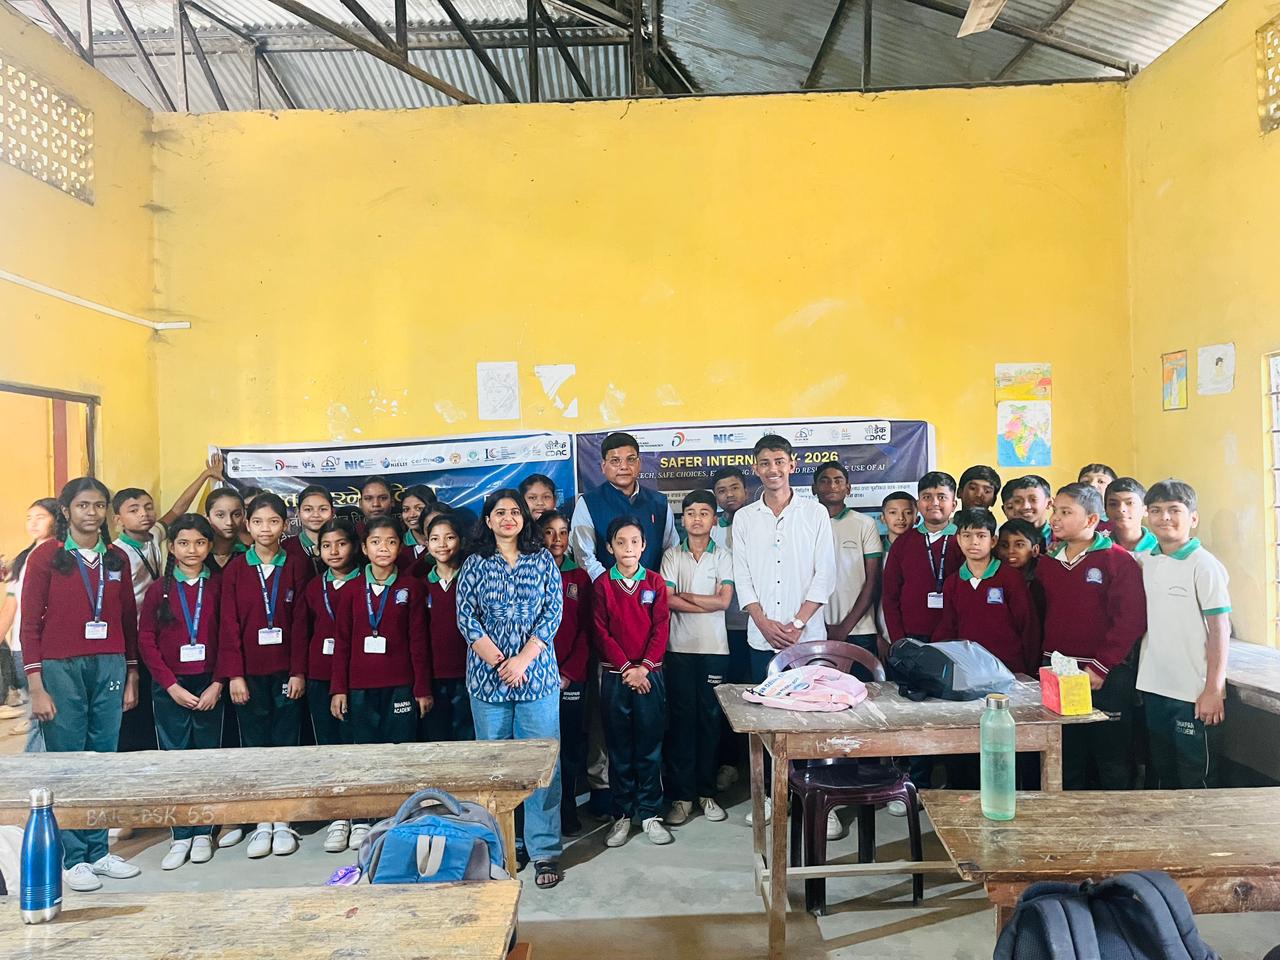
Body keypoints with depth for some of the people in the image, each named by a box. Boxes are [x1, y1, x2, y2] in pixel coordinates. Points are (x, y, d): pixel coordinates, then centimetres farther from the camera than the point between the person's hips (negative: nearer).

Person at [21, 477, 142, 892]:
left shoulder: (116, 558, 9)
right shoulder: (46, 556, -1)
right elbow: (30, 622, -2)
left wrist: (132, 675, 12)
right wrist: (37, 687, -7)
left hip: (110, 668, 3)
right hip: (61, 669, -3)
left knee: (103, 761, 6)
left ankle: (98, 850, 17)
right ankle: (72, 858, 11)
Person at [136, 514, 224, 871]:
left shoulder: (218, 586, 1)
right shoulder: (159, 589, 2)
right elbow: (146, 641, 0)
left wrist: (217, 684, -8)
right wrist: (172, 686, -8)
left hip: (209, 685, 0)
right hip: (170, 688, 0)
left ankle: (203, 833, 17)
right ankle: (181, 836, 13)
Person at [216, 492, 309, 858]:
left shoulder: (295, 567, 1)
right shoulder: (236, 569, 2)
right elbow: (229, 625, -1)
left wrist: (299, 671, -5)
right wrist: (234, 674, -6)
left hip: (286, 671, 0)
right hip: (249, 673, 0)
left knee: (285, 742, 4)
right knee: (254, 744, 6)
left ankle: (282, 823, 15)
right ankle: (261, 824, 15)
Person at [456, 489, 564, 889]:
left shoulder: (542, 560, 5)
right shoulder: (475, 563, 6)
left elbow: (553, 612, -2)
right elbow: (466, 617, -1)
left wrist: (523, 660, -11)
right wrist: (498, 662, -11)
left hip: (537, 674, -1)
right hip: (487, 675, 1)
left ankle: (545, 850, 6)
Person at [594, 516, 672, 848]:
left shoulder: (655, 582, 2)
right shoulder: (603, 584, 0)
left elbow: (661, 628, -2)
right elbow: (601, 633, -3)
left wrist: (644, 667, -11)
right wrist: (626, 668, -10)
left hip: (649, 673, 0)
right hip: (615, 676, 0)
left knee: (650, 745, 5)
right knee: (619, 747, 7)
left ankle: (650, 813, 16)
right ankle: (622, 814, 18)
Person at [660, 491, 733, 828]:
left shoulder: (724, 556, 5)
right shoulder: (672, 556, 6)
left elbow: (724, 600, -7)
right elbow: (668, 601, -5)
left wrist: (684, 595, -5)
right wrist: (708, 603, -8)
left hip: (714, 648, 0)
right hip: (679, 648, 0)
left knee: (711, 718, 5)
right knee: (681, 717, 2)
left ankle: (707, 792, 16)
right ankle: (682, 795, 9)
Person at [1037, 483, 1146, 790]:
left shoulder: (1118, 560, -7)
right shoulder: (1047, 563, 11)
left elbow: (1132, 620, -14)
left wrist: (1100, 667, -16)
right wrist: (1045, 664, 3)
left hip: (1105, 678, -5)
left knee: (1113, 765, 4)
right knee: (1067, 764, 14)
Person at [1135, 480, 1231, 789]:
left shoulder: (1204, 565, -10)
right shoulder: (1146, 561, 5)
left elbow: (1219, 629, -10)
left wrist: (1213, 690, -12)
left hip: (1193, 693, -5)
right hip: (1153, 688, 6)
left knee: (1196, 782, 5)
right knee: (1163, 776, 17)